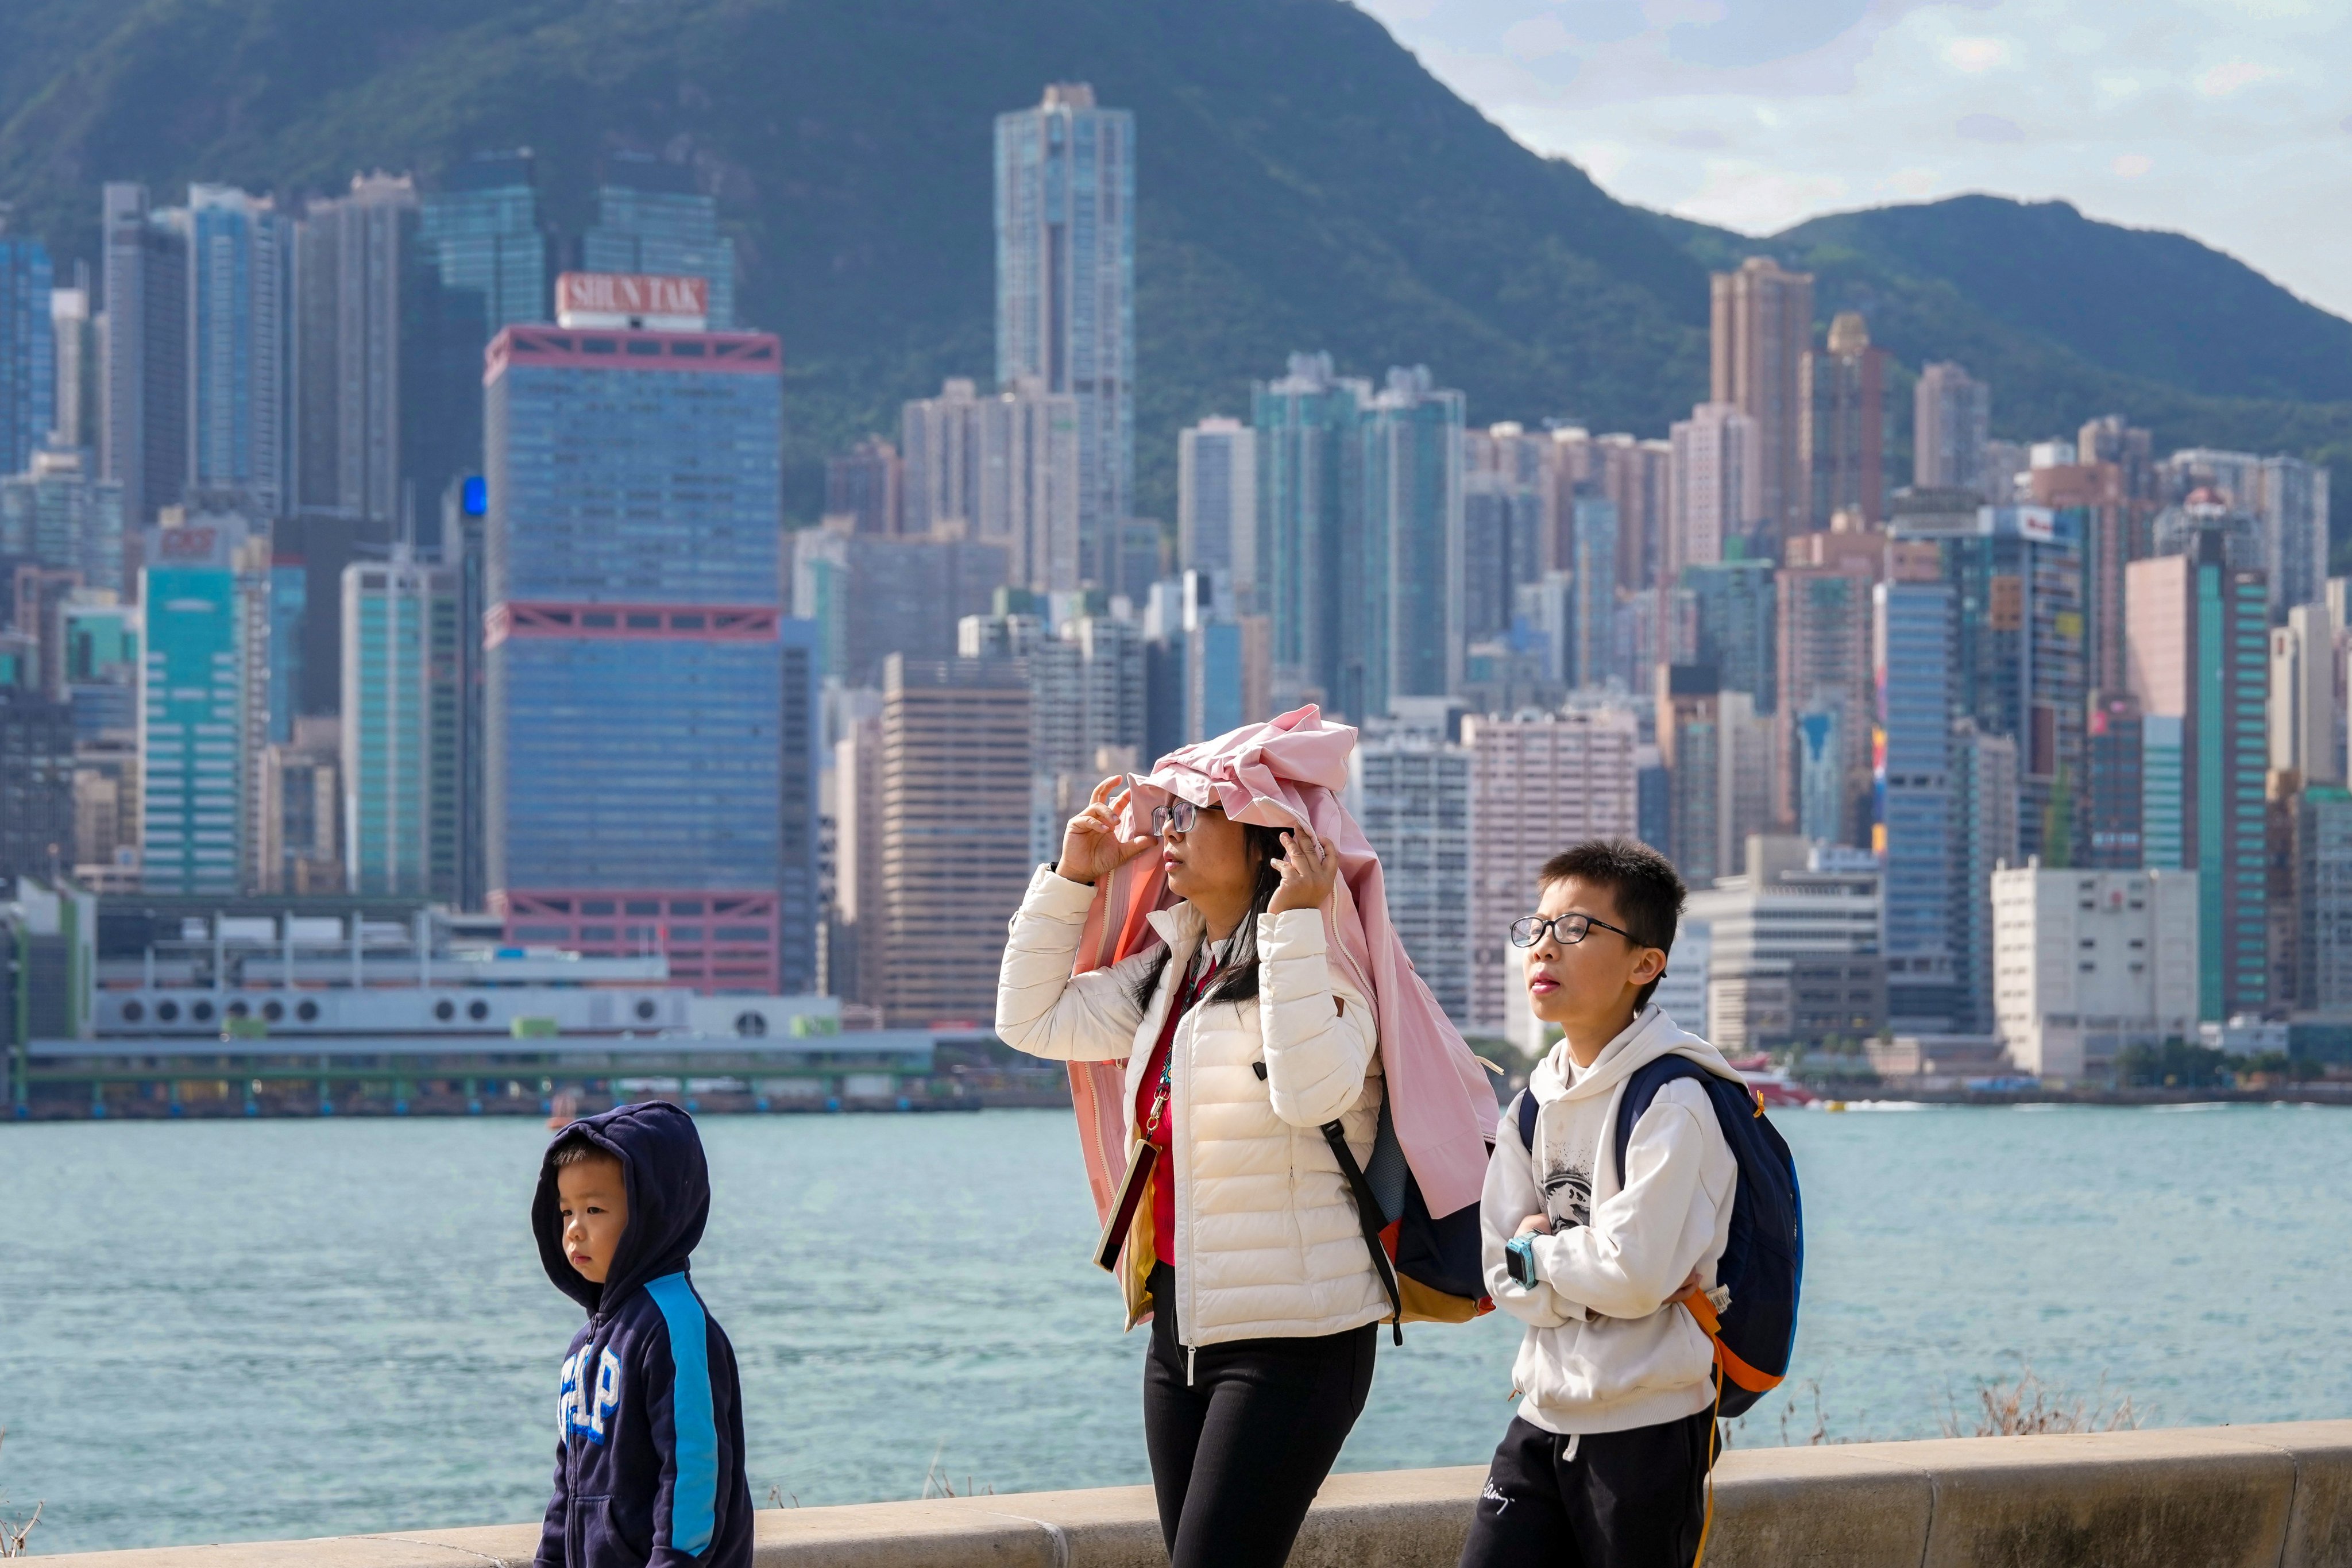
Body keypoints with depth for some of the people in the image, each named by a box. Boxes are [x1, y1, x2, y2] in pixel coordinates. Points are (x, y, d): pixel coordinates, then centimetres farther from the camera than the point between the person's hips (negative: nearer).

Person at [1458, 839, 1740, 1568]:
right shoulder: (1538, 1099, 10)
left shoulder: (1672, 1103, -13)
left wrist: (1538, 1250, -6)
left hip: (1648, 1428, -6)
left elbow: (1634, 1275, -22)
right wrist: (1580, 1265, -13)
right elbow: (1506, 1279, 3)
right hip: (1545, 1414, 7)